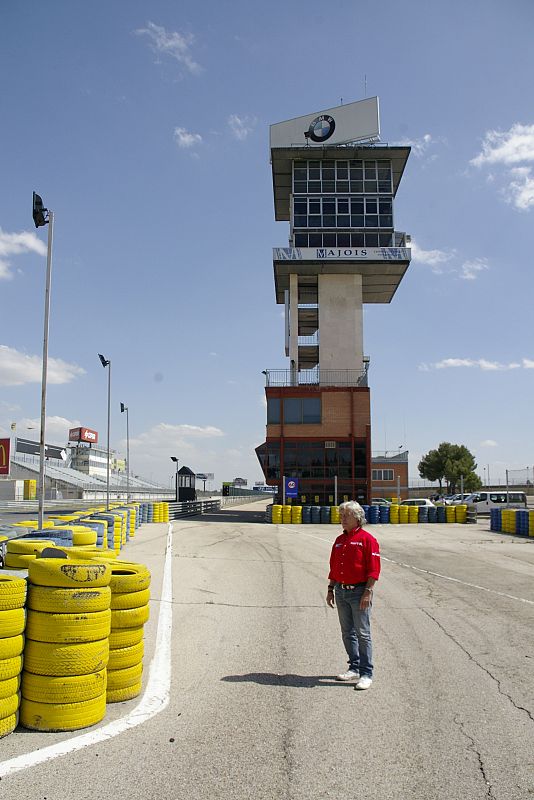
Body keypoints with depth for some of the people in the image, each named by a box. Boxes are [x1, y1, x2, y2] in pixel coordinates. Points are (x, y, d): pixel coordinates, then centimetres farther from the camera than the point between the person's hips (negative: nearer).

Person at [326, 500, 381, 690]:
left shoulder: (367, 539, -9)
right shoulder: (339, 540, 13)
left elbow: (373, 569, -12)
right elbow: (333, 567, 18)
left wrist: (368, 592, -17)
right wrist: (331, 589, 14)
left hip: (359, 591, -7)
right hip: (341, 591, 7)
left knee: (363, 634, -2)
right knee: (347, 633, 13)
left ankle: (366, 674, 5)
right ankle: (354, 668, 25)